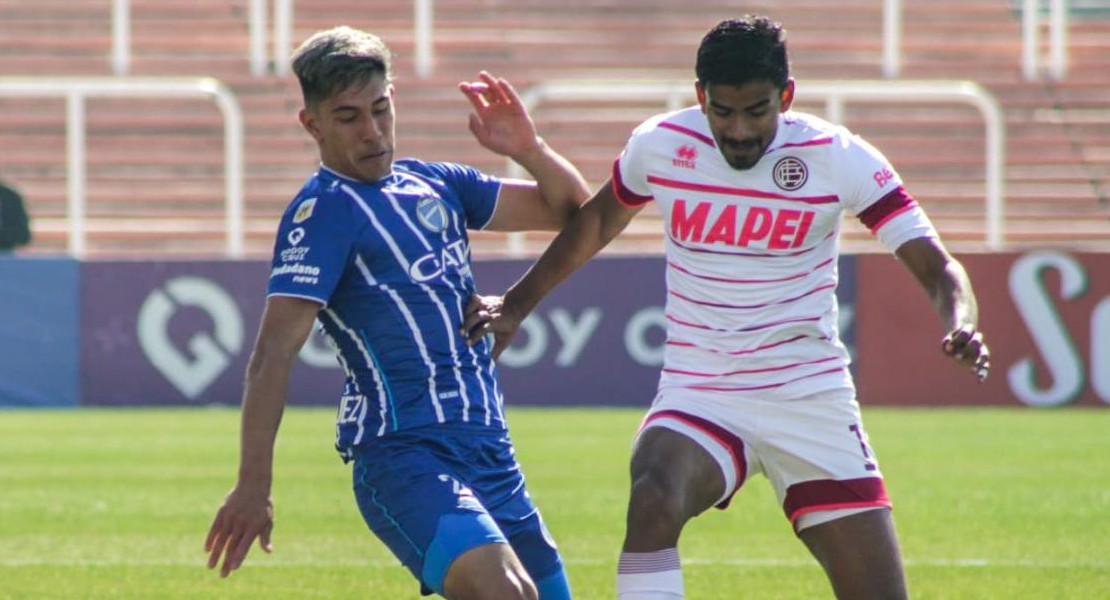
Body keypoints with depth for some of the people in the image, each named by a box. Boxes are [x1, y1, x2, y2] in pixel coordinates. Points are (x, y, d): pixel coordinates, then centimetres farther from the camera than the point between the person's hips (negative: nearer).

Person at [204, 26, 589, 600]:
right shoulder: (323, 212, -7)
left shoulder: (434, 185, 14)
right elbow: (273, 353, -15)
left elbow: (570, 208, 20)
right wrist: (253, 486, -23)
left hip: (489, 455, 8)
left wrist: (527, 150, -1)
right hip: (402, 456, -8)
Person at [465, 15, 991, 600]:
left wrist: (962, 328, -29)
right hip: (697, 394, 0)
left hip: (812, 396, 0)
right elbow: (598, 219, 18)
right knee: (653, 504, -34)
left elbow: (936, 267, -8)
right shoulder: (660, 144, -4)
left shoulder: (838, 157, -9)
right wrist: (516, 304, 17)